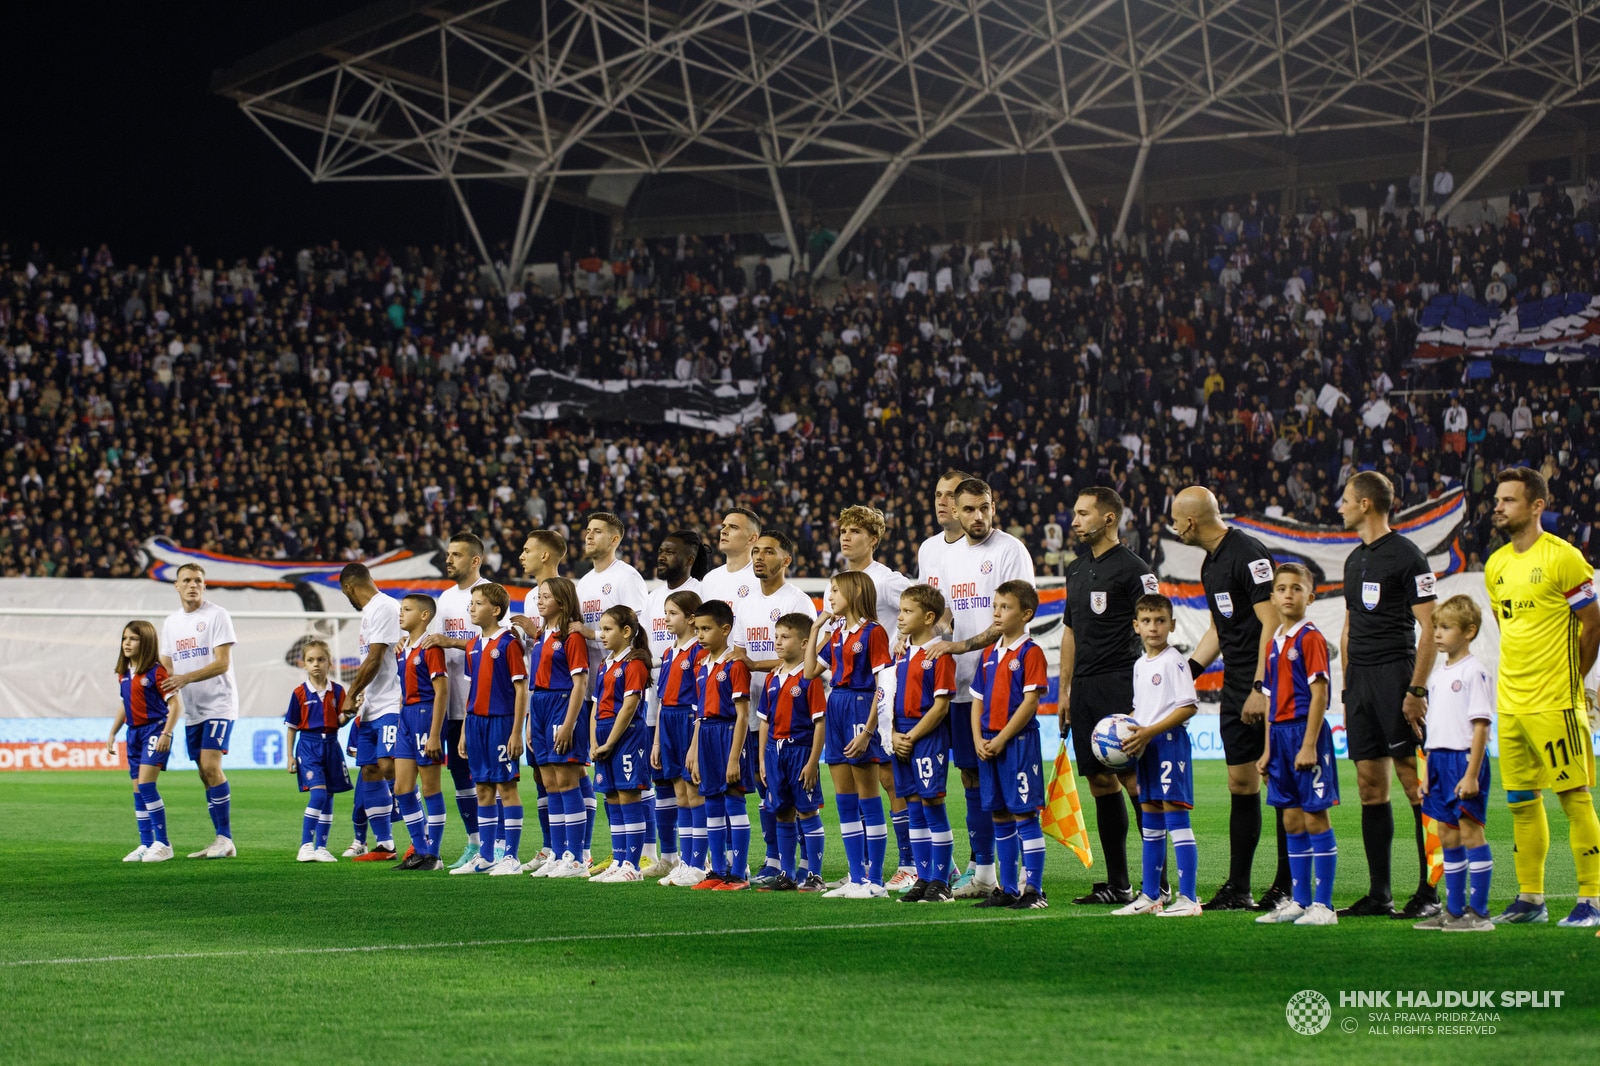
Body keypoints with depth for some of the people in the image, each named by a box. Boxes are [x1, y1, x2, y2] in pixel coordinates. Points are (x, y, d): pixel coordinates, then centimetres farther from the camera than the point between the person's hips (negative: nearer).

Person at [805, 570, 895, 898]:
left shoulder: (873, 633, -10)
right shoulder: (836, 634, 14)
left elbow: (883, 686, -14)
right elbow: (810, 671, 16)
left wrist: (868, 729, -20)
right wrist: (815, 630, 13)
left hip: (861, 709, -8)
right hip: (836, 710, 8)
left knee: (868, 799, -4)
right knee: (844, 800, 8)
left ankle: (875, 881, -1)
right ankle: (856, 879, 12)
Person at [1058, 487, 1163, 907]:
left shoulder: (1132, 570, -7)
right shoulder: (1076, 570, 17)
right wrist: (1064, 691, 20)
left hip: (1120, 687, -8)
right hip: (1084, 689, 8)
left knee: (1135, 780, -10)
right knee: (1100, 782, 7)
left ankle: (1158, 883, -8)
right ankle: (1117, 884, 12)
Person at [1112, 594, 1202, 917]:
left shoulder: (1174, 661, -10)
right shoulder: (1140, 665, 15)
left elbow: (1189, 706, -16)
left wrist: (1150, 731, -19)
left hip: (1169, 742, -9)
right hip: (1145, 747, 9)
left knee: (1175, 818, -11)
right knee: (1150, 822, 12)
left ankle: (1188, 898, -12)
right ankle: (1150, 897, 19)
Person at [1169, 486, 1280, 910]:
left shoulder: (1248, 553, -14)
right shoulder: (1211, 563, 16)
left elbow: (1271, 623, -18)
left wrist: (1260, 688, -21)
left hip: (1263, 685, -9)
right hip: (1234, 685, 9)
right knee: (1240, 783, 9)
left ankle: (1287, 886, -2)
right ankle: (1238, 889, 12)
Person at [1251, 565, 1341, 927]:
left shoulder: (1310, 638, -9)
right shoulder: (1275, 643, 14)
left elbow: (1319, 694, -14)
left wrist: (1309, 746, -19)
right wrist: (1267, 748, 15)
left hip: (1306, 732, -8)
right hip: (1280, 733, 8)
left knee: (1315, 818, -4)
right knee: (1292, 821, 11)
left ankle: (1323, 906, -2)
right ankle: (1299, 901, 17)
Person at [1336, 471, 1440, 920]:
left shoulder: (1406, 555, -6)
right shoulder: (1355, 559, 18)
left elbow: (1429, 627, -10)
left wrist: (1417, 689, -17)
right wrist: (1347, 687, 17)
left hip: (1395, 674, -8)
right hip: (1360, 680, 8)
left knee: (1414, 781, -9)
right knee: (1370, 786, 6)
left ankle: (1430, 892, -8)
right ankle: (1379, 895, 9)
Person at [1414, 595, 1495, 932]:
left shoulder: (1474, 671, -10)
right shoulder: (1438, 674, 15)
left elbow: (1480, 726, -15)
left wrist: (1471, 774, -19)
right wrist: (1428, 772, 16)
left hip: (1465, 759, -8)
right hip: (1440, 760, 8)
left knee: (1470, 832, -7)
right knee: (1447, 836, 11)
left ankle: (1478, 912, -5)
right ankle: (1453, 910, 17)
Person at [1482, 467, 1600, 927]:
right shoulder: (1496, 565, 12)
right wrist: (1517, 680, 14)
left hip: (1555, 703, -7)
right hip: (1511, 702, 7)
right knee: (1521, 802, 9)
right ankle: (1530, 898, 16)